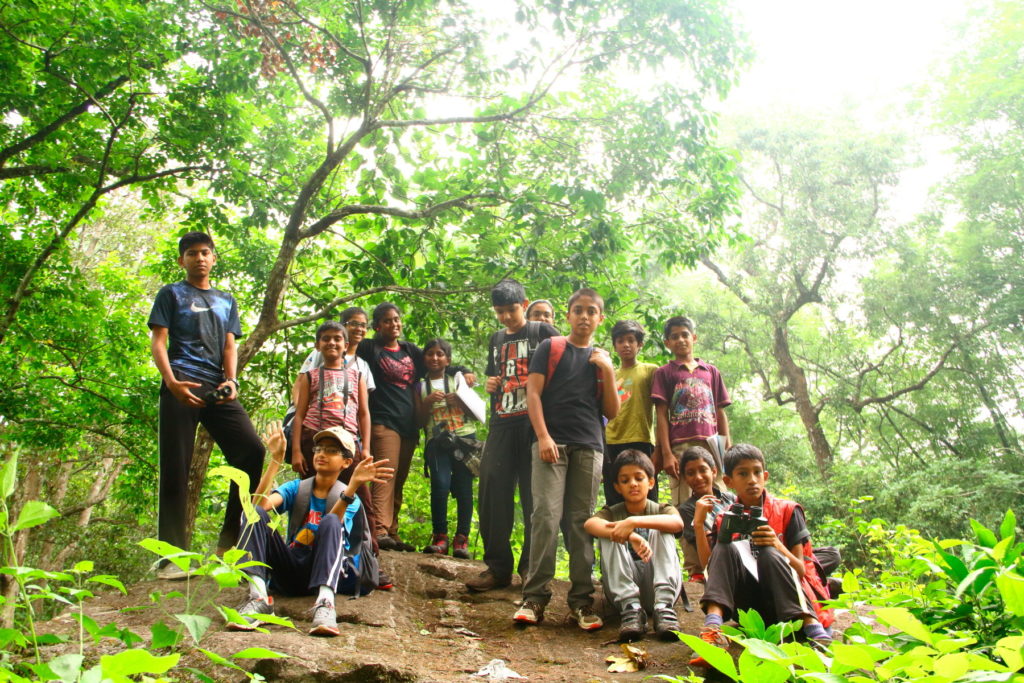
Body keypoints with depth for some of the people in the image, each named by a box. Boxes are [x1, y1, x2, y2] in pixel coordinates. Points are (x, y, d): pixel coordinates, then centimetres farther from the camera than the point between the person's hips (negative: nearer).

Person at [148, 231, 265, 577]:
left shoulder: (227, 301, 24)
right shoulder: (172, 294, 12)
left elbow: (229, 346, 16)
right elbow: (157, 341, 3)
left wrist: (231, 381, -3)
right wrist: (171, 381, -14)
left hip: (217, 391, 4)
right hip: (182, 389, -4)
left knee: (253, 451, -9)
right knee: (175, 469, -5)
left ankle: (231, 537, 2)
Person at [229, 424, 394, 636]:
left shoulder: (350, 498, 4)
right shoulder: (297, 488, 13)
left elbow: (332, 528, -20)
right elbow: (259, 503, -9)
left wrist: (353, 486, -32)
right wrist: (276, 460, -12)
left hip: (324, 570, -3)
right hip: (290, 569, 3)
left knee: (330, 522, -30)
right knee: (255, 514, -16)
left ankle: (325, 603, -49)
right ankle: (259, 598, -34)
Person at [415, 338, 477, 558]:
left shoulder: (457, 378, 15)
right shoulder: (420, 386, 16)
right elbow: (420, 421, 11)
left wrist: (458, 400, -7)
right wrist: (427, 402, -5)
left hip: (464, 436, 0)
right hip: (437, 441, 0)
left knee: (463, 487, -8)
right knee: (440, 485, -19)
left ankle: (462, 538, -3)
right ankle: (440, 537, -11)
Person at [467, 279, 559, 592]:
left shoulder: (541, 332, 4)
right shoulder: (496, 340, 21)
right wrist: (490, 386, 9)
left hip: (534, 424, -5)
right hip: (501, 425, 5)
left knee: (534, 496, -2)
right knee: (492, 493, -1)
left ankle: (531, 566, 8)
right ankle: (498, 566, 8)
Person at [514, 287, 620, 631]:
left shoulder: (602, 358, 18)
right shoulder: (550, 348, 11)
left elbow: (612, 412, 13)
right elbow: (533, 392, 2)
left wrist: (608, 372, 0)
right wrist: (542, 436, -10)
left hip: (589, 447, 3)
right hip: (552, 442, -3)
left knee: (582, 521, 3)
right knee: (546, 515, -12)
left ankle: (581, 599, 7)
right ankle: (535, 596, -8)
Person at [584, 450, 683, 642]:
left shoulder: (662, 509, 8)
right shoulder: (612, 513, 8)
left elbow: (677, 523, -21)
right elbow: (590, 524, -20)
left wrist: (633, 522, -35)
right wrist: (631, 536, -38)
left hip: (660, 585, 0)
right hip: (623, 588, 1)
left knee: (659, 532, -19)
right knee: (609, 536, -19)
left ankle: (663, 607, -32)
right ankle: (630, 607, -31)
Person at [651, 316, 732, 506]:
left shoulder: (711, 371, 17)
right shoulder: (664, 373, 9)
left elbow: (720, 412, 16)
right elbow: (662, 415, 2)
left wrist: (728, 448, 7)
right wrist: (666, 453, -7)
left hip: (712, 445, 3)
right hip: (681, 446, -3)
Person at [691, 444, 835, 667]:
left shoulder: (787, 511, 2)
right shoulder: (725, 520, 8)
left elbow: (801, 570, -3)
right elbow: (708, 566, -2)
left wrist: (778, 546, -22)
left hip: (792, 599, -2)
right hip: (751, 605, 2)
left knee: (769, 553, -29)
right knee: (726, 547, -22)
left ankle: (812, 628, -41)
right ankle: (713, 625, -42)